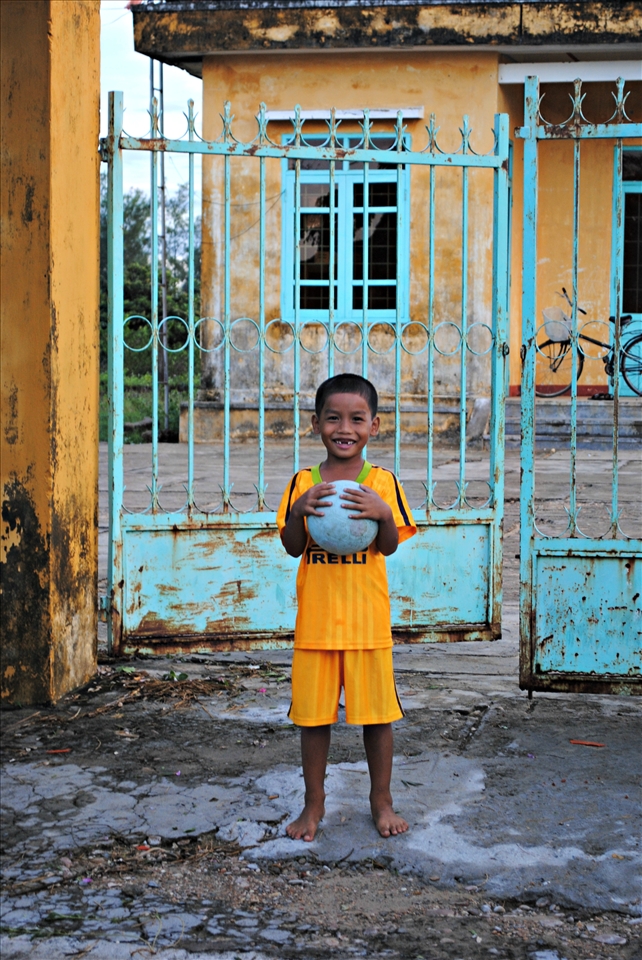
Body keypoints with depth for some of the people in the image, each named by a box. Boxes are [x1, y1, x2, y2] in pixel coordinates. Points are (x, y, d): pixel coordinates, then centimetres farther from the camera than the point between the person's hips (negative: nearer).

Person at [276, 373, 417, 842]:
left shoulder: (383, 482, 1)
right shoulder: (302, 483, 4)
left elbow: (389, 546, -4)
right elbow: (292, 547, 0)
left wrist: (383, 513, -23)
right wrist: (298, 510, -18)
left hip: (367, 618, -1)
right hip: (316, 619, 1)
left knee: (377, 713, 7)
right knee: (314, 714, 8)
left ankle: (382, 800, 25)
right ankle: (314, 803, 24)